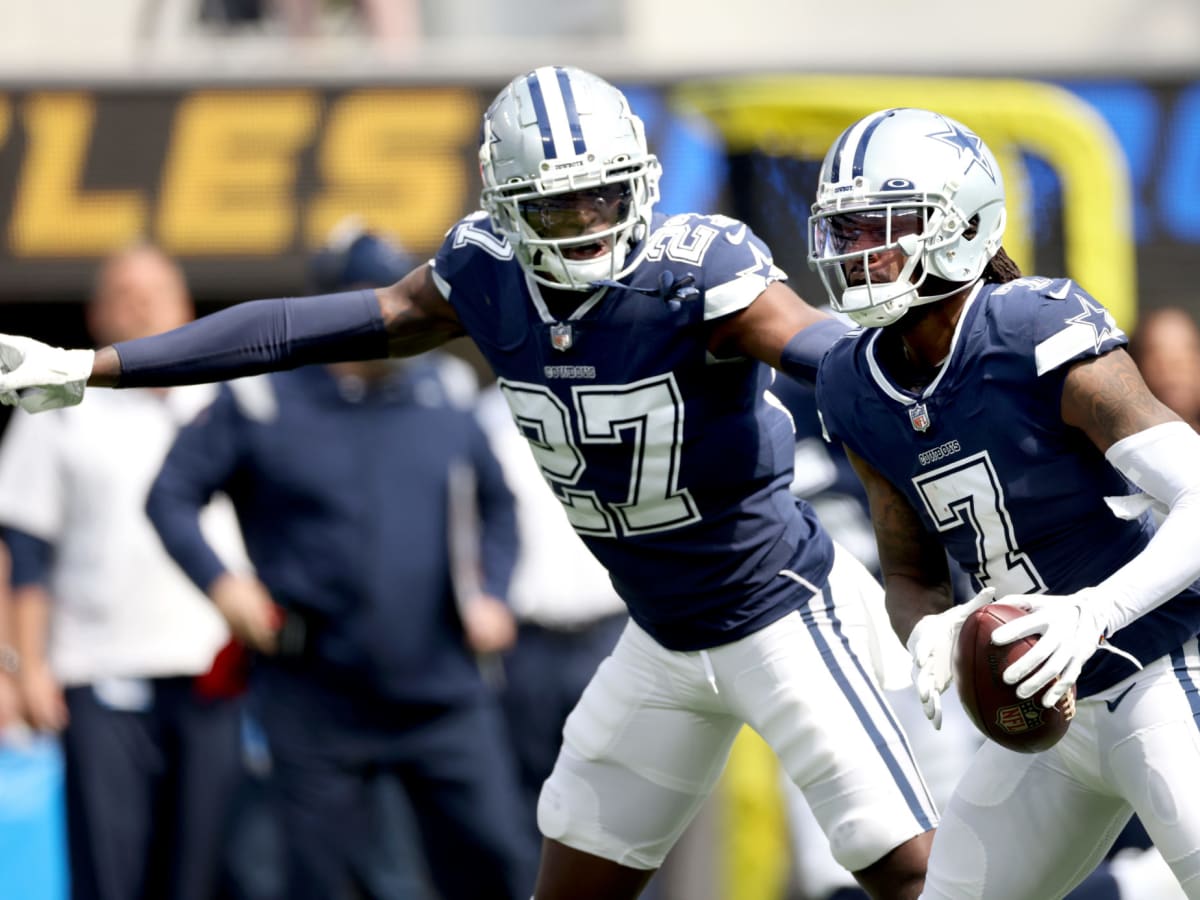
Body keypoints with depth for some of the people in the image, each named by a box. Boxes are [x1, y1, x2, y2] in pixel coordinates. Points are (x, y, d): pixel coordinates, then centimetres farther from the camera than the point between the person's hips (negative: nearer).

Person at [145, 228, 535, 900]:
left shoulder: (444, 398, 7)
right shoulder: (259, 400, -3)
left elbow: (498, 505, 20)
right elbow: (172, 496, 1)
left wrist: (492, 595, 6)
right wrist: (219, 582, -12)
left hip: (443, 691, 2)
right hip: (317, 700, -2)